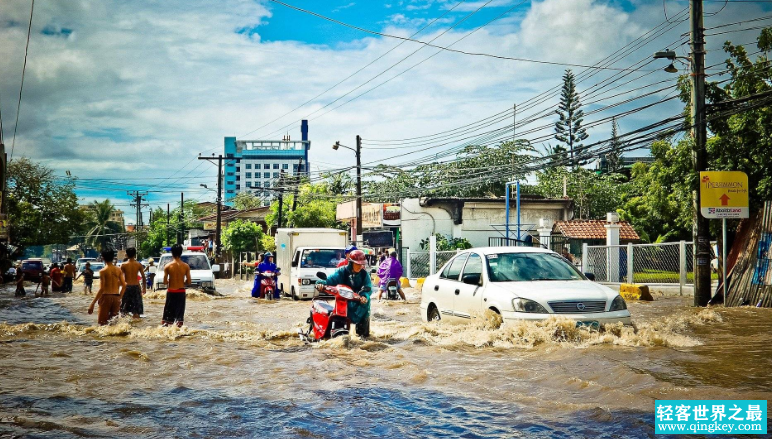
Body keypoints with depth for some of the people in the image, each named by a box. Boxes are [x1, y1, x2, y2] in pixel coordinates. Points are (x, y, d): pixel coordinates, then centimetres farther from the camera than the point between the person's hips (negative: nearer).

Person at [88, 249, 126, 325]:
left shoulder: (103, 271, -8)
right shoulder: (118, 270, 5)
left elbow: (101, 289, -14)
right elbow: (124, 286, 4)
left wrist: (92, 303, -12)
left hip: (106, 297, -4)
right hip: (116, 297, 4)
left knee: (102, 323, 3)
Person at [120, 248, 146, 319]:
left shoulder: (123, 265, -4)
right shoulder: (139, 265, -2)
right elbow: (143, 277, -1)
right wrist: (144, 288, 10)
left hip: (127, 287, 0)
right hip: (136, 287, 0)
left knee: (125, 310, 10)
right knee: (136, 310, 6)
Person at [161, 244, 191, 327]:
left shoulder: (168, 266, -8)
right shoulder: (186, 266, -5)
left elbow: (165, 281, -7)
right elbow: (188, 282, -3)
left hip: (171, 292, -1)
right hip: (181, 292, 1)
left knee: (168, 313, 9)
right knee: (180, 313, 7)